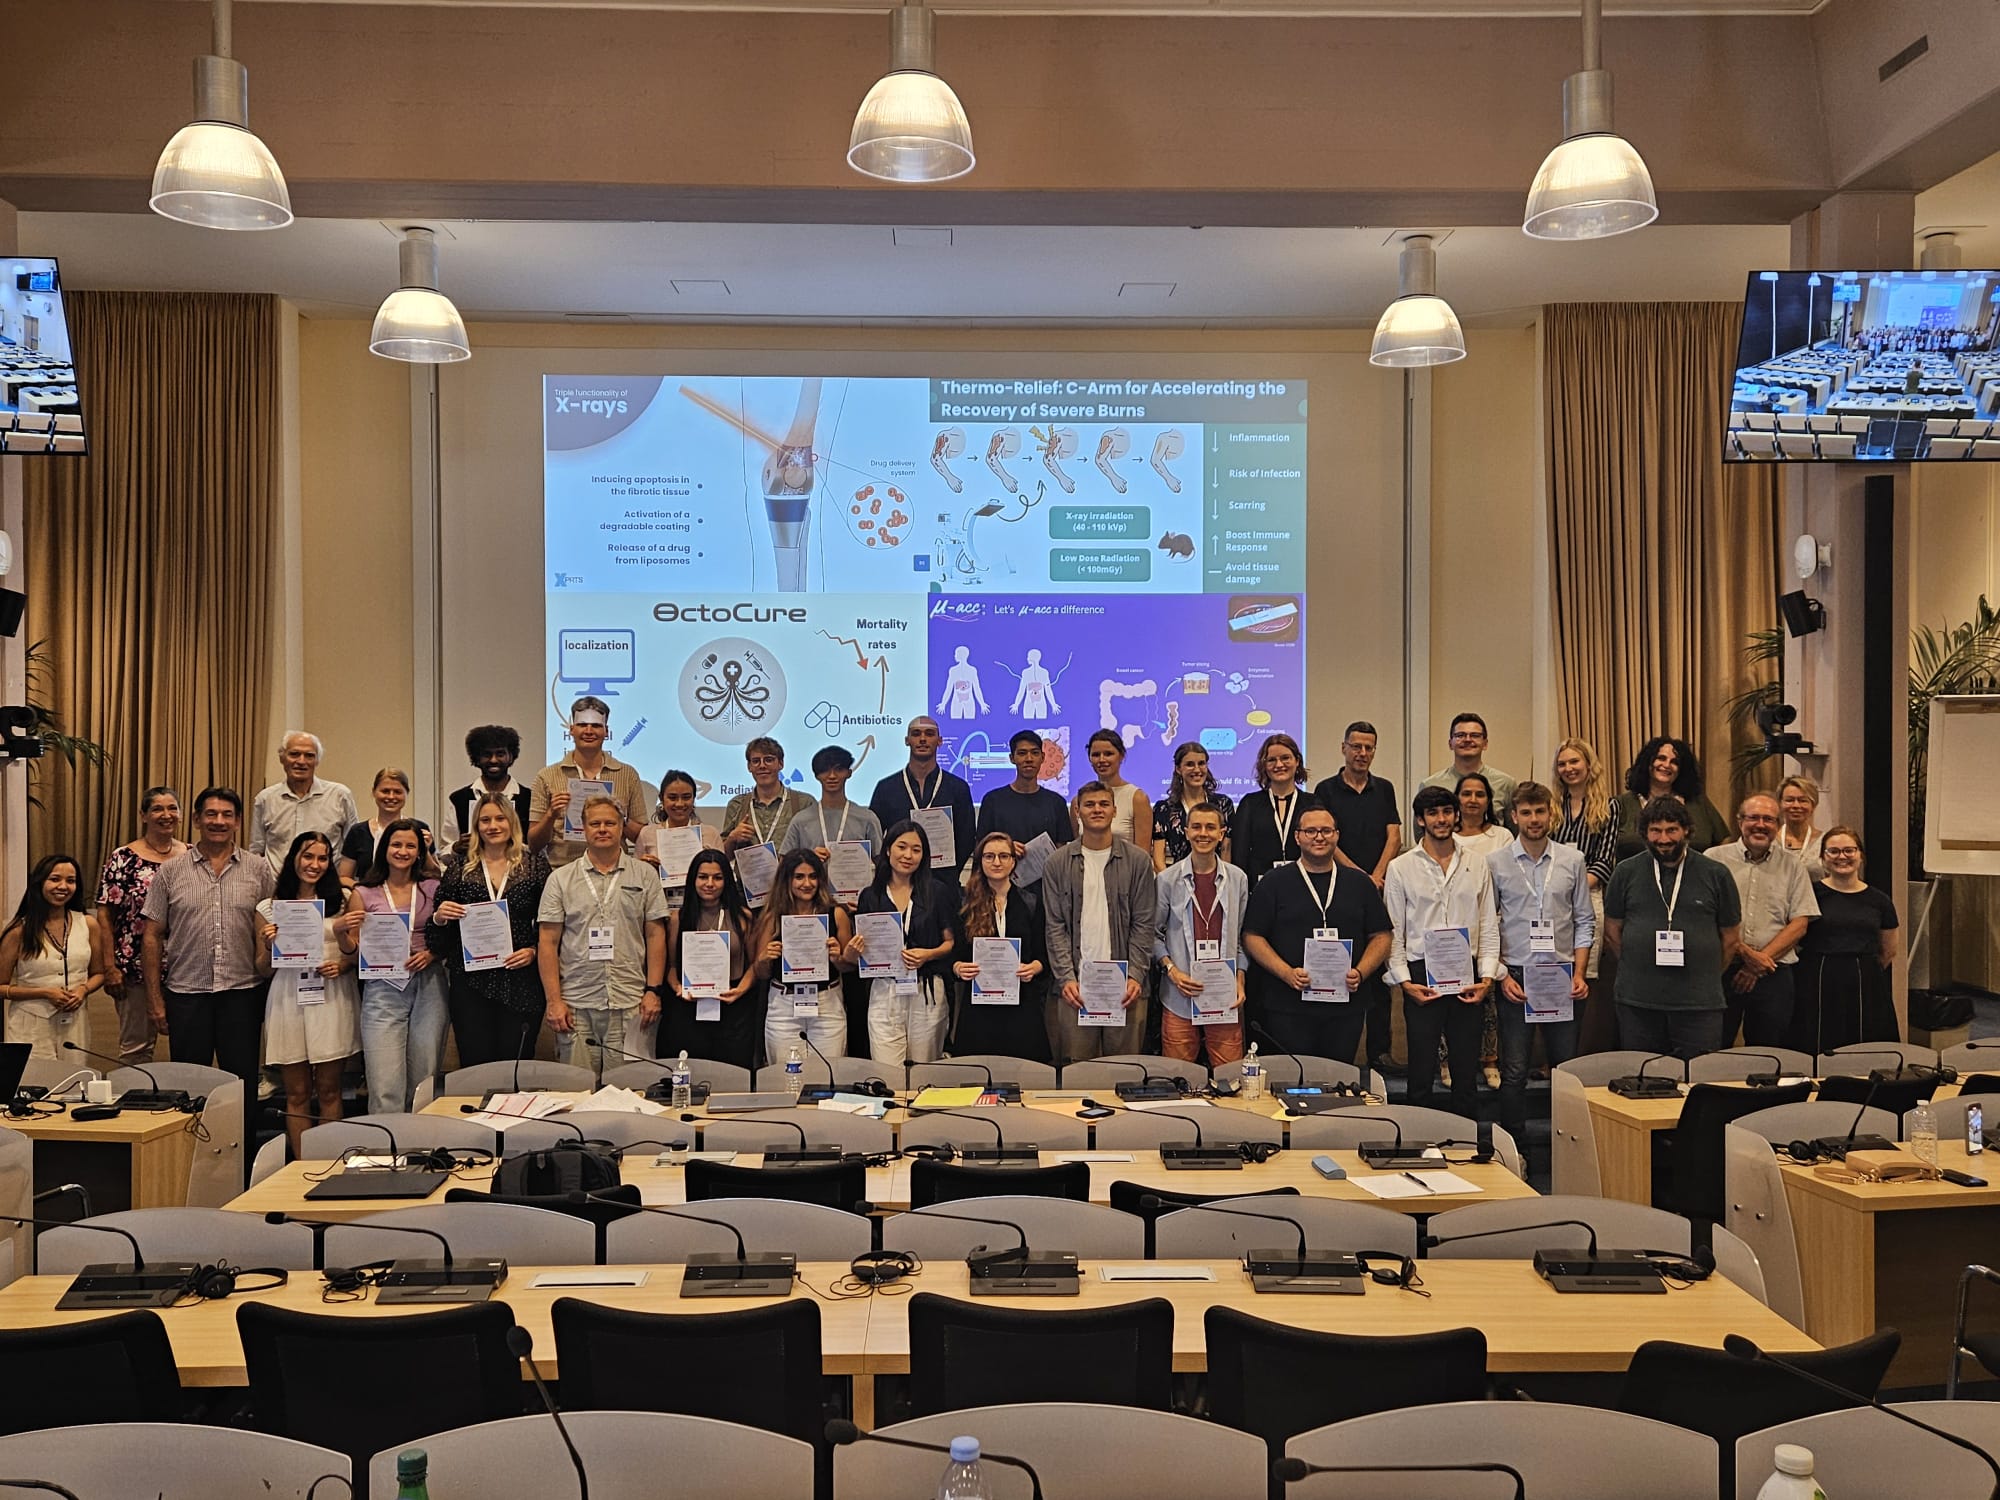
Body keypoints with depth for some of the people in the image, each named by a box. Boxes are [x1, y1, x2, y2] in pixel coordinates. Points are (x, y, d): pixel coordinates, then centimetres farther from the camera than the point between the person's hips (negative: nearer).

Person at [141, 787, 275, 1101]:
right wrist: (154, 998, 1)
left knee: (243, 1083, 4)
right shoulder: (171, 872, 4)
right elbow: (152, 936, 5)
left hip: (242, 992, 0)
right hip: (186, 993, 0)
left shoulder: (260, 871, 4)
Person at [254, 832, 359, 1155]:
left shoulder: (344, 899, 7)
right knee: (297, 1094, 4)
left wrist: (343, 965, -11)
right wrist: (268, 946, -8)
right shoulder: (269, 908, 8)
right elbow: (264, 971, 11)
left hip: (332, 1000, -1)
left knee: (329, 1090, 3)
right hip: (288, 1003, 1)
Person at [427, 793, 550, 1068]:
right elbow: (439, 937, 12)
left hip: (521, 981, -1)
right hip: (471, 983, 1)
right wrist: (439, 918, -9)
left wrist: (534, 951, -8)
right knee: (474, 1064, 1)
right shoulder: (459, 867, 8)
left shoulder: (534, 865, 5)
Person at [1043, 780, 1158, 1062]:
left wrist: (1136, 975, -7)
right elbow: (1055, 926, 4)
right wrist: (1066, 978, -6)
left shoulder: (1137, 860, 6)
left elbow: (1144, 924, 4)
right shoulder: (1058, 863, 7)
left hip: (1125, 987, 0)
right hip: (1076, 987, 0)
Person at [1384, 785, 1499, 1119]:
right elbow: (1393, 931, 1)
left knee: (1467, 1070, 7)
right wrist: (1404, 980, -7)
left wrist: (1487, 976, -1)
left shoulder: (1476, 865, 9)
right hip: (1421, 977, -2)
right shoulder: (1400, 867, 2)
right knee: (1421, 1071, 2)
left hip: (1466, 976, 2)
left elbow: (1488, 926, 9)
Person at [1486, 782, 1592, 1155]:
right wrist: (1502, 975, -4)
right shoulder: (1495, 863, 0)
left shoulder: (1572, 860, 5)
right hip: (1516, 975, -1)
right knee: (1514, 1071, 1)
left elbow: (1585, 921, 8)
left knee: (1567, 1066, 5)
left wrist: (1579, 972, 0)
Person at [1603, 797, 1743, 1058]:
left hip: (1700, 1004, -1)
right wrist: (1634, 969, 7)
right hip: (1637, 1001, 1)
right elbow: (1612, 931, 12)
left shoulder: (1715, 875, 5)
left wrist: (1706, 977, 8)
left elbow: (1730, 937, 10)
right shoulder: (1626, 872, 7)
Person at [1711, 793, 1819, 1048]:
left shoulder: (1792, 865, 10)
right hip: (1721, 969, -2)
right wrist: (1745, 953, -12)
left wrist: (1761, 960, -6)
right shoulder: (1715, 859, 3)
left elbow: (1799, 923, 4)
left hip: (1773, 974, 2)